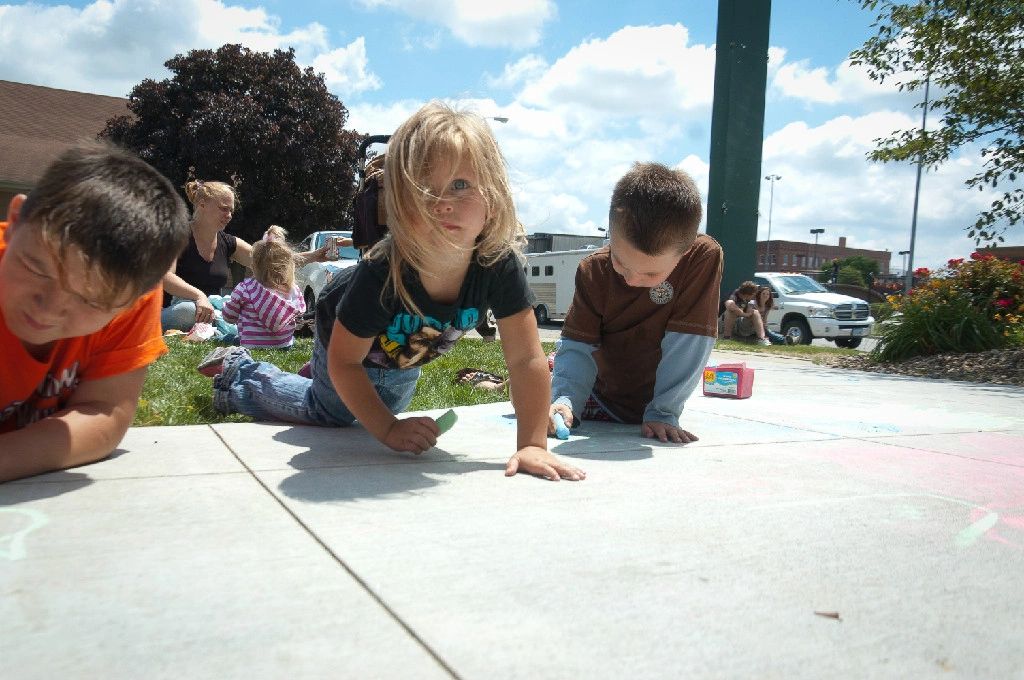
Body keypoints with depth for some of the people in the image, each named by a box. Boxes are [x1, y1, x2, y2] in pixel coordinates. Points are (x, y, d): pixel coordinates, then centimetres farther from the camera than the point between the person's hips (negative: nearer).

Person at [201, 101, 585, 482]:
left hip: (402, 357, 5)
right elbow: (344, 361, -32)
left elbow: (526, 359, -34)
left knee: (386, 406, 32)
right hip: (346, 341, -4)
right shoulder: (383, 273, -44)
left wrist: (532, 444, -40)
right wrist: (388, 429, -39)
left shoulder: (499, 264, -37)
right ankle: (240, 373, 39)